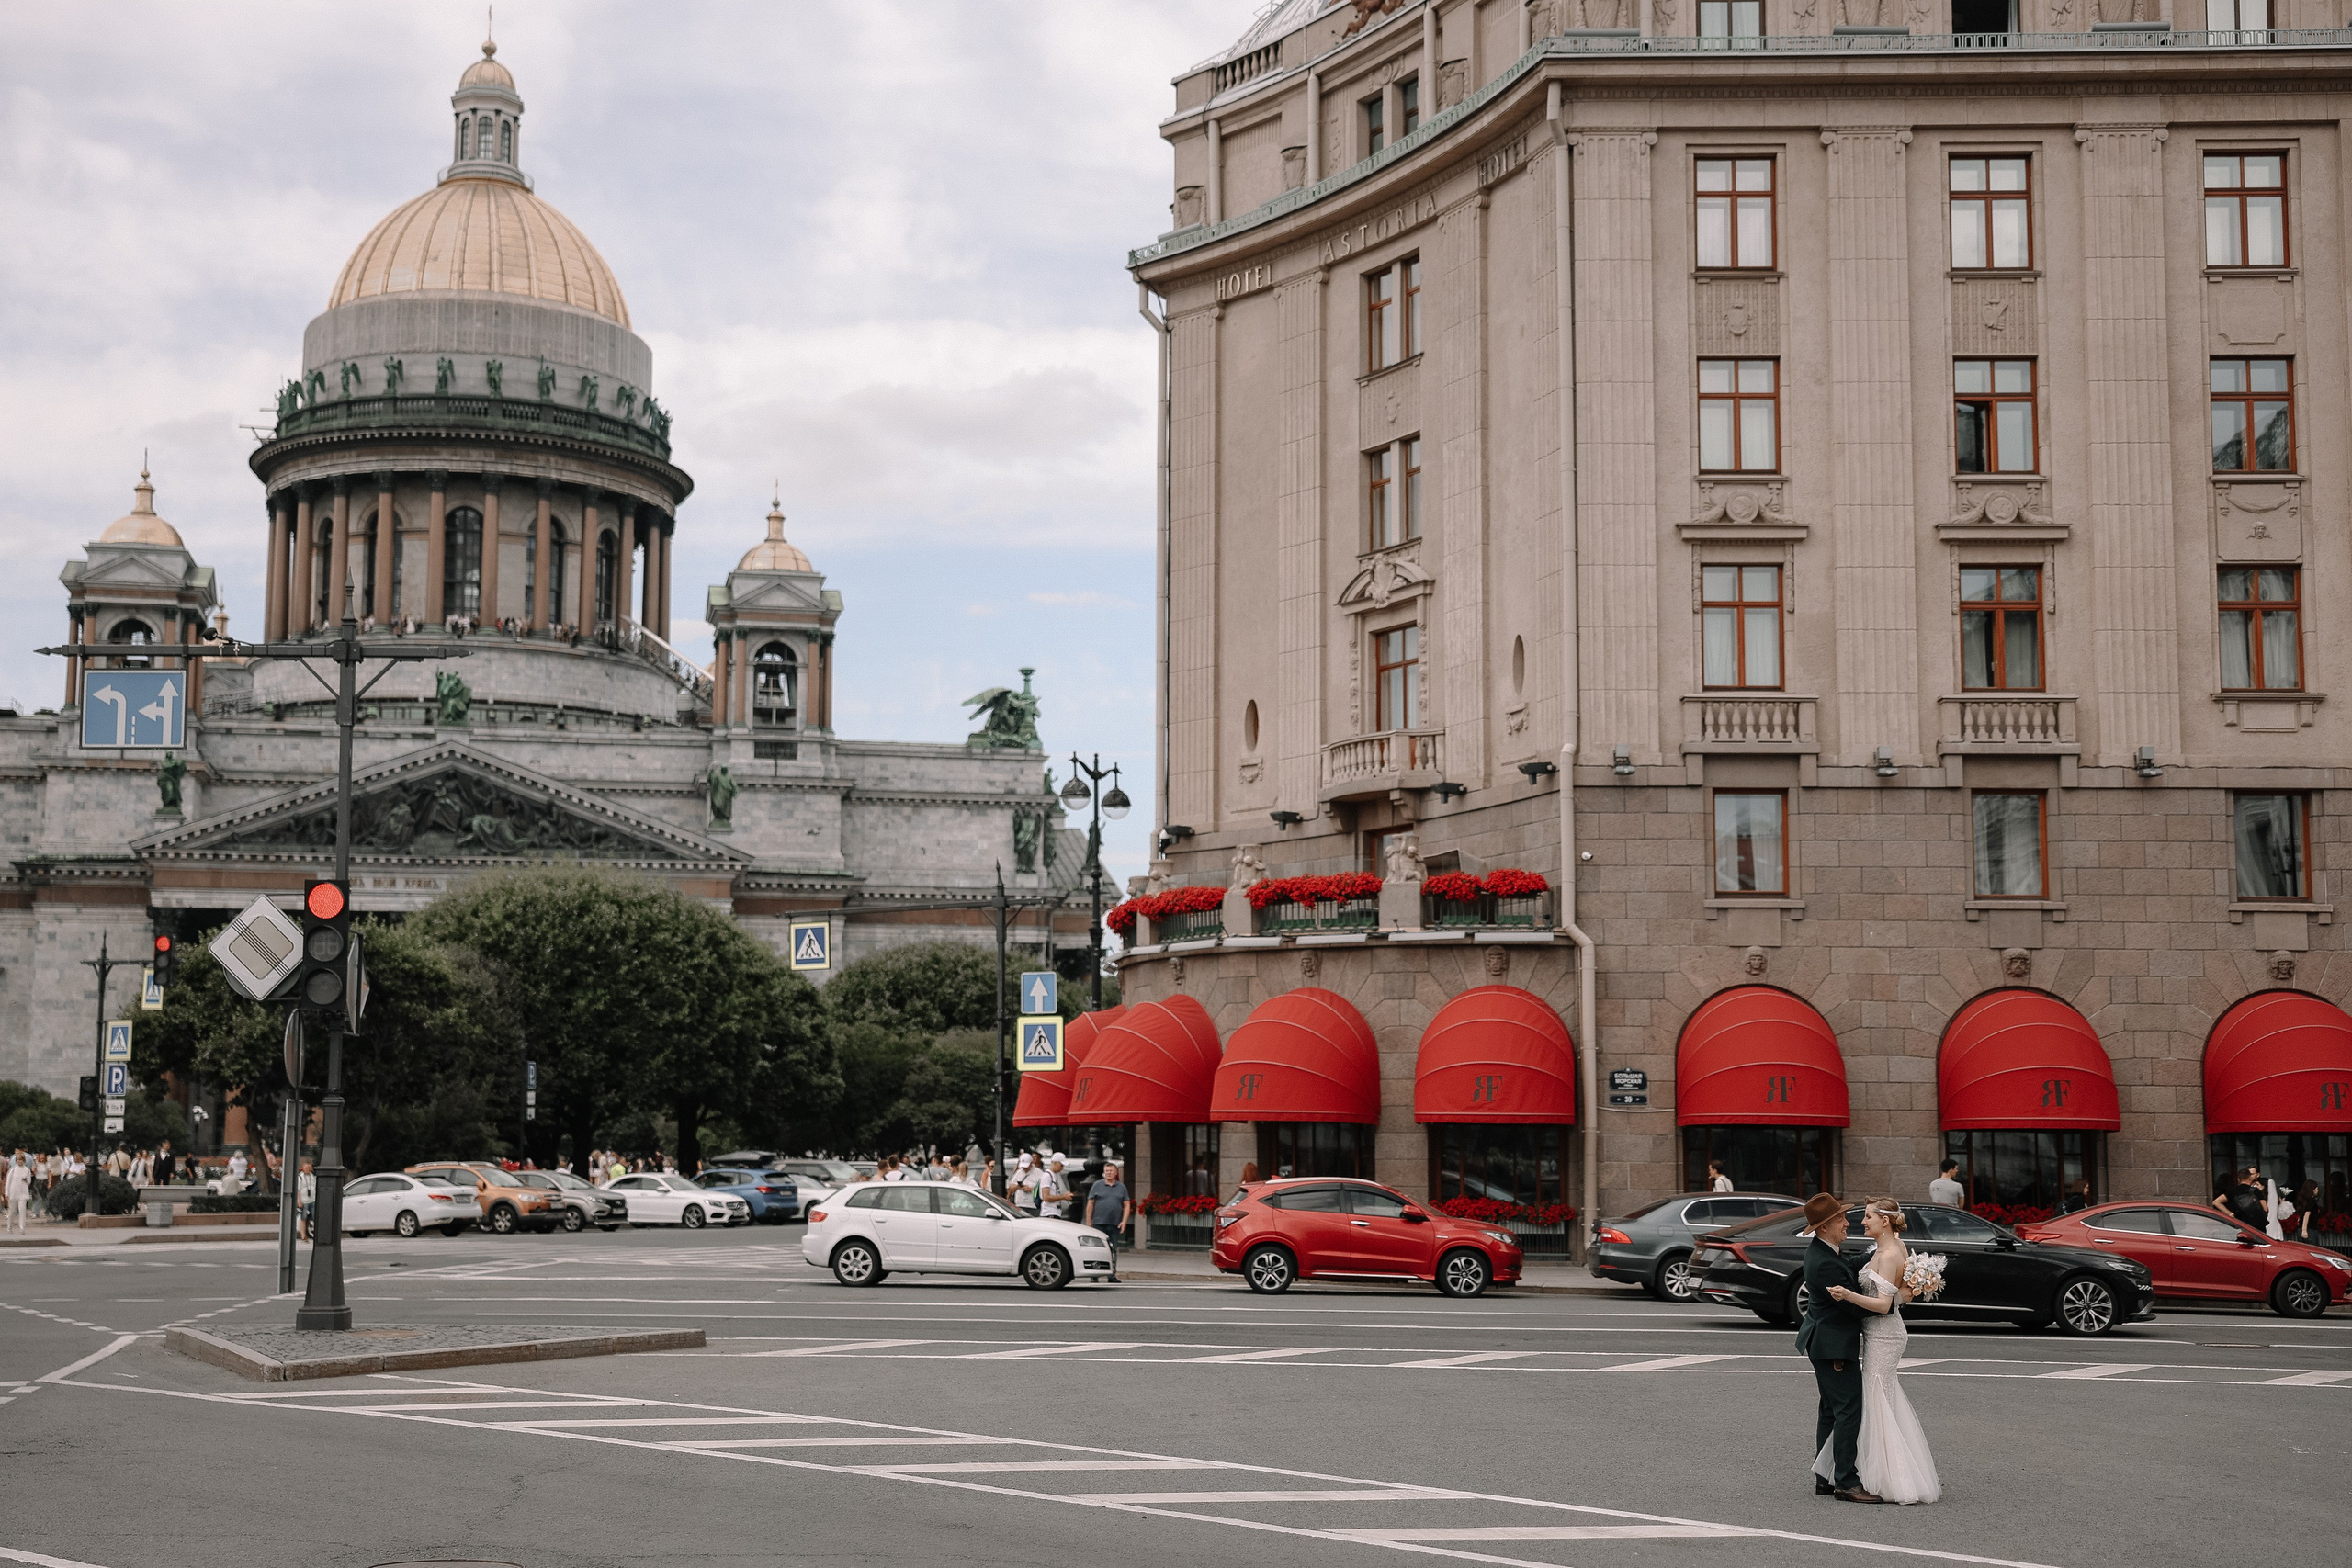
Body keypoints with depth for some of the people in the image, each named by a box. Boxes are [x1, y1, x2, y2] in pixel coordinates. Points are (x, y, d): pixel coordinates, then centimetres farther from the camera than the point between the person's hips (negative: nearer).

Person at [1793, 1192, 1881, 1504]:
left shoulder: (1819, 1253, 8)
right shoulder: (1826, 1264, -25)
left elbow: (1853, 1290, 13)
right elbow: (1856, 1306, -21)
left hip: (1825, 1342, 11)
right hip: (1835, 1344, -11)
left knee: (1831, 1410, 15)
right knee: (1849, 1411, -9)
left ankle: (1824, 1478, 20)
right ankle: (1846, 1482, -9)